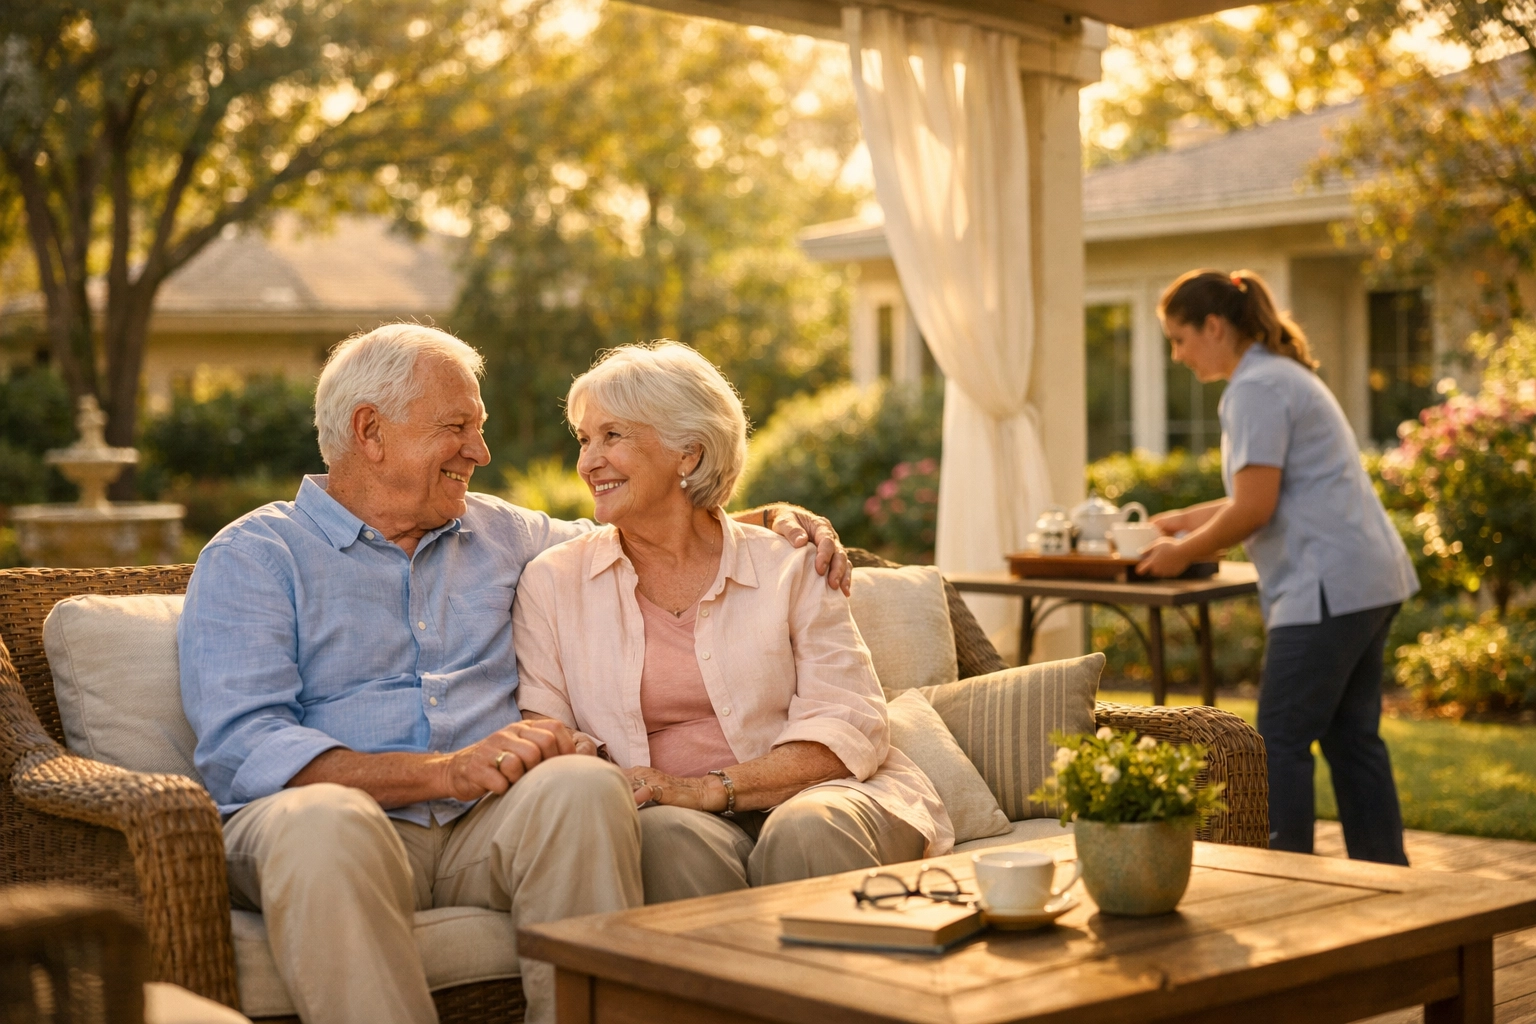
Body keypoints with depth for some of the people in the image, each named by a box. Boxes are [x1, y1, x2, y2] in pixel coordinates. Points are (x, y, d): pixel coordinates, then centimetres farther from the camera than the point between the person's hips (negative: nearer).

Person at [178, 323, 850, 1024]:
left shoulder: (501, 534, 25)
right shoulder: (250, 558, 7)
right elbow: (241, 749, -8)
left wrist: (774, 520, 22)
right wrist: (446, 771, -20)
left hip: (486, 832, 4)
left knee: (583, 785, -30)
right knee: (321, 820, -39)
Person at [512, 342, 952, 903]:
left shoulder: (787, 568, 8)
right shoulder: (554, 581, 12)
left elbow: (851, 728, -3)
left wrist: (711, 789, -17)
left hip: (810, 799, 0)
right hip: (671, 817, 1)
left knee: (806, 834, -35)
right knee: (669, 838, -34)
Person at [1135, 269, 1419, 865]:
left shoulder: (1257, 388, -12)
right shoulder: (1283, 375, 20)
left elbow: (1255, 509, -17)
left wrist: (1184, 554, -4)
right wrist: (1186, 521, 27)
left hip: (1329, 586, -11)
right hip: (1368, 580, 11)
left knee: (1280, 742, -5)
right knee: (1351, 736, 14)